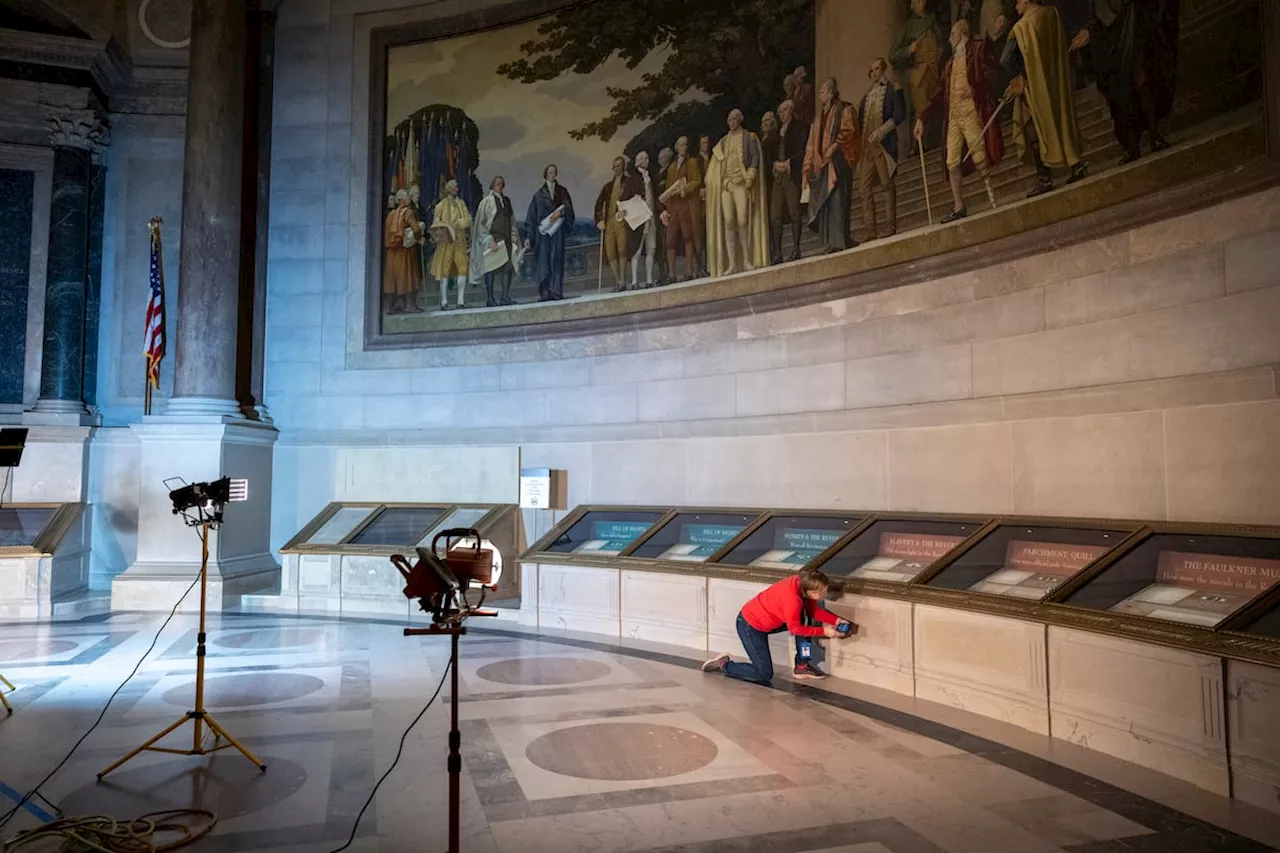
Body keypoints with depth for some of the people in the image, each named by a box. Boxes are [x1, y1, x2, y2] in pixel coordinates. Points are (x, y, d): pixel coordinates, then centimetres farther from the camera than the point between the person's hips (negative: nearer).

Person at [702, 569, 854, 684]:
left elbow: (813, 610, 5)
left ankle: (802, 666, 10)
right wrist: (824, 631, -13)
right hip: (749, 626, -9)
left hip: (763, 619, 9)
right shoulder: (792, 599, -34)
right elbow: (795, 628, -18)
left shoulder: (802, 583, -10)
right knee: (764, 675, -4)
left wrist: (836, 620, -6)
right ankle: (723, 665, 11)